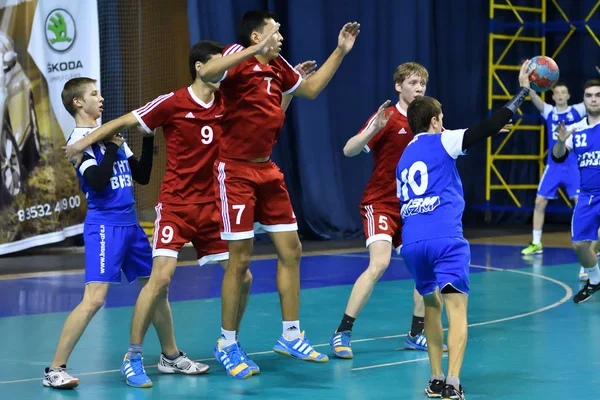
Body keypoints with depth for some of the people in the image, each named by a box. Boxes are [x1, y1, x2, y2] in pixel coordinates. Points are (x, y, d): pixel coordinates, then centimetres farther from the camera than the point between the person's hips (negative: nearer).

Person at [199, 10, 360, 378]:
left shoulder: (278, 66, 9)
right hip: (236, 171, -8)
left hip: (267, 170, 8)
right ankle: (227, 344, 9)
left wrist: (341, 51, 21)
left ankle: (291, 335, 19)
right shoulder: (240, 56, -12)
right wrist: (256, 51, -40)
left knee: (291, 250, 7)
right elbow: (207, 73, -34)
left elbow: (312, 89, 26)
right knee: (241, 259, -4)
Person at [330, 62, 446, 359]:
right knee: (379, 263, -23)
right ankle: (342, 333, -17)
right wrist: (375, 128, -36)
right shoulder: (387, 117, -12)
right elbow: (349, 150, -20)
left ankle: (416, 335, 17)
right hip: (380, 204, -7)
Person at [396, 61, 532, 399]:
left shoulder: (404, 158, 25)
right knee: (456, 306, -9)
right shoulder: (441, 142, 6)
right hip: (445, 238, -6)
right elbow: (487, 128, 0)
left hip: (412, 242, 6)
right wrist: (522, 92, 6)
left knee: (432, 305, 22)